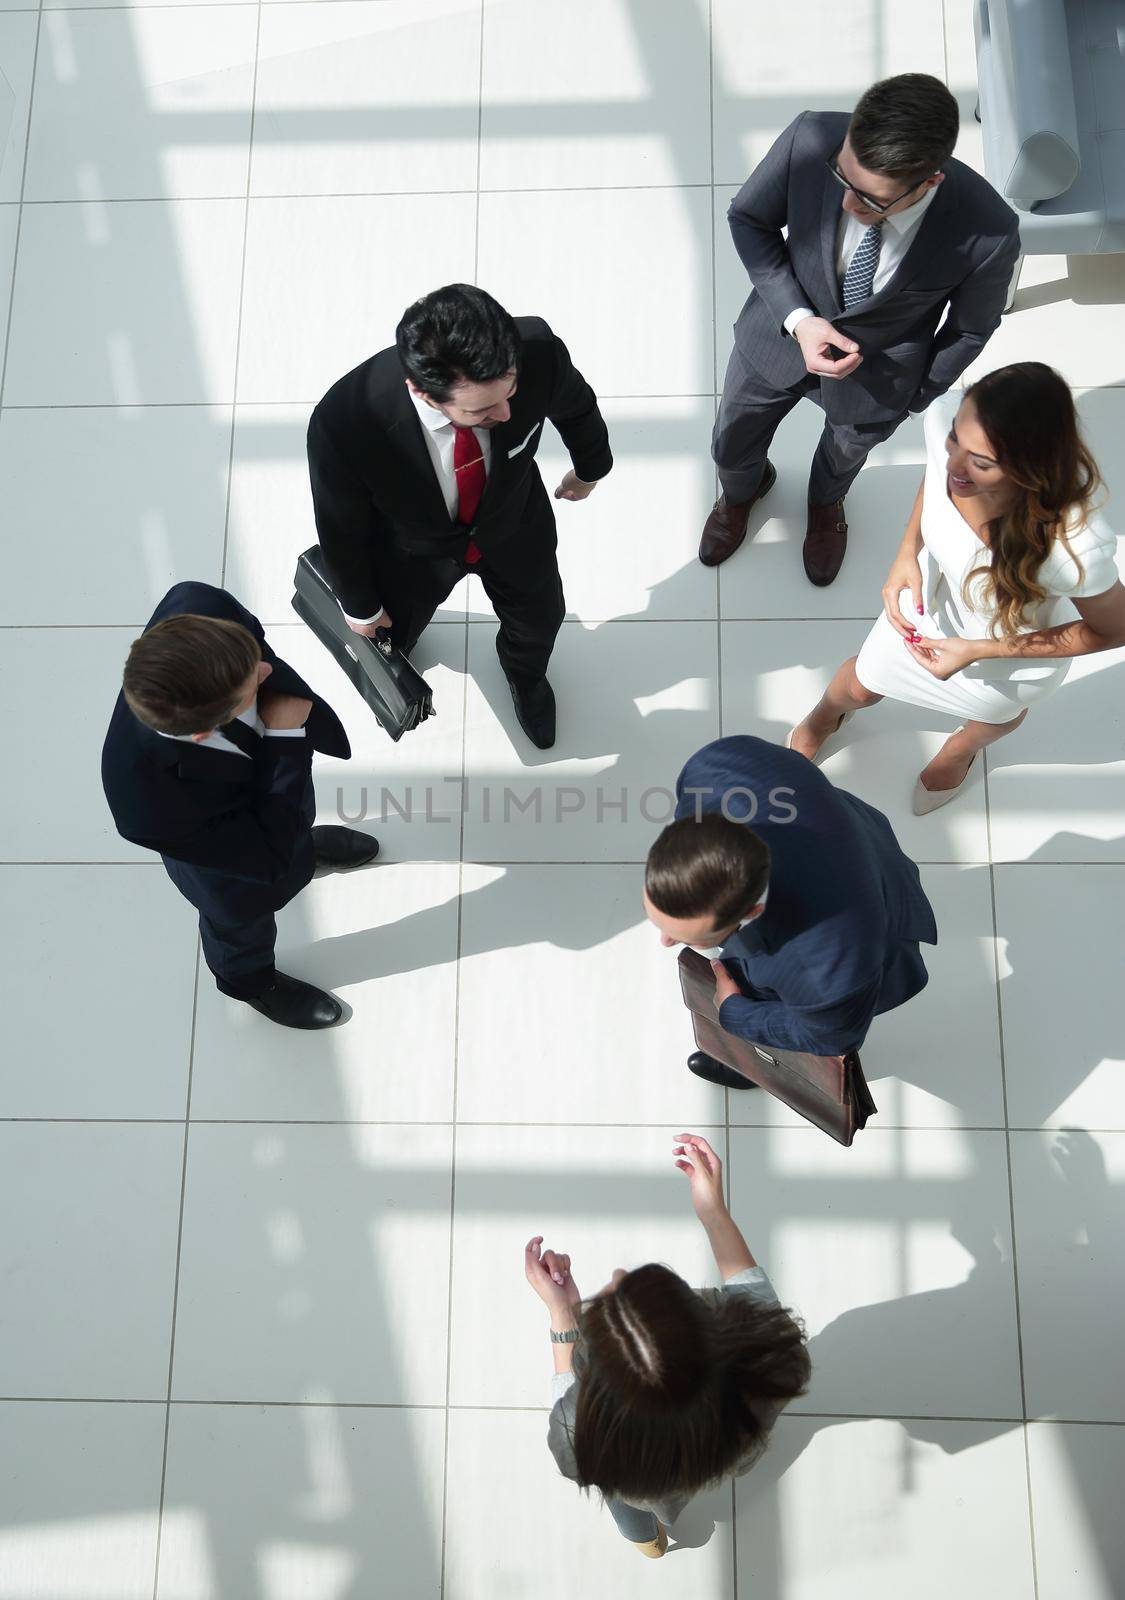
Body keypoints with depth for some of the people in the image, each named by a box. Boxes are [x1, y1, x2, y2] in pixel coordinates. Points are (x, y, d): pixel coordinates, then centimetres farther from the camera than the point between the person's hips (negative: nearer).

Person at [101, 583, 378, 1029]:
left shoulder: (198, 610, -41)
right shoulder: (150, 807, -49)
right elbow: (269, 857, -32)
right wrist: (287, 738, -34)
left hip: (273, 759, 4)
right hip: (233, 858, -4)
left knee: (300, 819, 39)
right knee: (245, 920, 31)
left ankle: (305, 842, 74)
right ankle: (250, 979, 65)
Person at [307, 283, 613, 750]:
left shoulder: (537, 353, -39)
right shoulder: (344, 423, -44)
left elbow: (576, 404, -11)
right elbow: (341, 527, -21)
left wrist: (590, 468, 10)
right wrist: (360, 607, -3)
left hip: (514, 525, 2)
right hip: (414, 551, -1)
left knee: (539, 620, 29)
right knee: (393, 630, 30)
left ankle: (525, 675, 67)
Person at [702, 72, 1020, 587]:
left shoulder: (989, 234, -36)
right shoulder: (811, 140, -34)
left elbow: (971, 327, -14)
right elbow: (747, 217, -14)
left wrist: (918, 398, 1)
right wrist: (798, 319, -25)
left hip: (879, 371, -1)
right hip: (782, 331, 1)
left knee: (845, 452, 30)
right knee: (732, 447, 24)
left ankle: (826, 503, 69)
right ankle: (742, 491, 63)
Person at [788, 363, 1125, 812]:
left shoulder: (1075, 547, -47)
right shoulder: (944, 417, -36)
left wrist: (977, 651, -28)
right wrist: (907, 551, -23)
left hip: (1019, 652, -2)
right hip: (934, 592, 3)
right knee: (861, 686, 30)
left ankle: (964, 746, 73)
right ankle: (822, 719, 68)